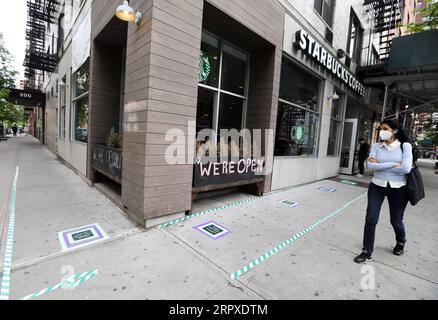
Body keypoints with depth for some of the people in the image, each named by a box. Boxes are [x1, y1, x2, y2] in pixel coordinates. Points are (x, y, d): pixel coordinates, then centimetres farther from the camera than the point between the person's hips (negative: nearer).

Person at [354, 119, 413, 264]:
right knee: (370, 219, -1)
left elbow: (406, 168, -18)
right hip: (377, 186, 1)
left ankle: (401, 242, 50)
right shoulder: (376, 146, -2)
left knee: (396, 221, 16)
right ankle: (367, 252, 13)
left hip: (398, 189, -1)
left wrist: (380, 166, -15)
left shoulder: (405, 146, -6)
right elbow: (370, 165, -15)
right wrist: (393, 164, -18)